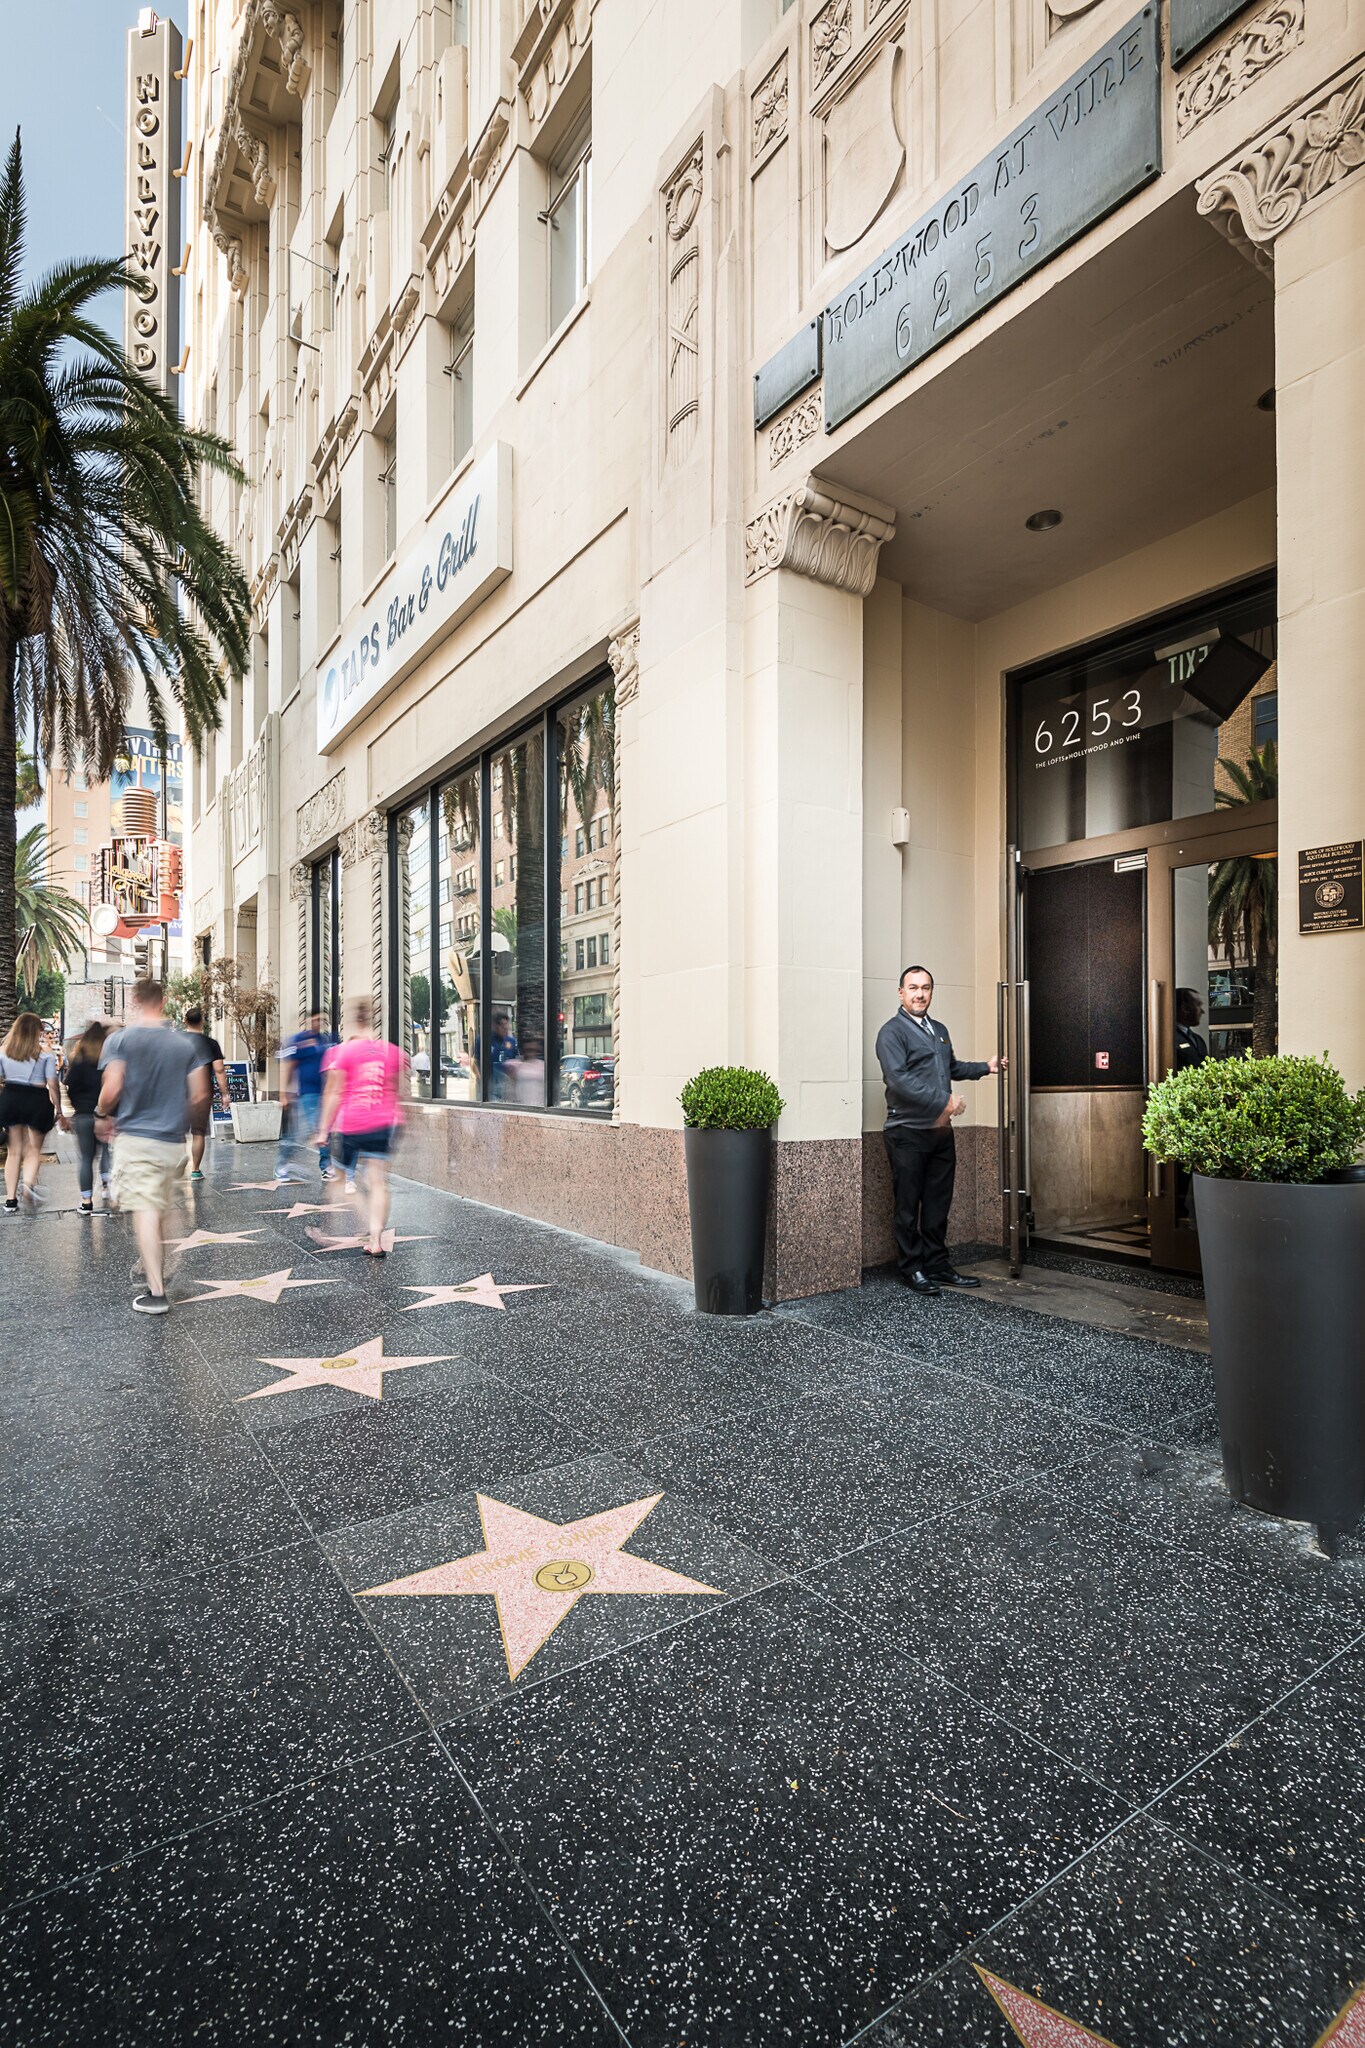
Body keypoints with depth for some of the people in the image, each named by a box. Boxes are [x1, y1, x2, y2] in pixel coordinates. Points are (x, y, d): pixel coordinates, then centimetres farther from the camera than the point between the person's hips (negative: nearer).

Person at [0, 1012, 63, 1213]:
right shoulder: (45, 1054, -3)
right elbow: (52, 1085, -6)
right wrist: (59, 1111, 0)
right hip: (37, 1100, -3)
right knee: (34, 1150, 9)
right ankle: (28, 1184, -20)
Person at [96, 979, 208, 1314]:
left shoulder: (120, 1040, -5)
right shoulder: (187, 1043, 3)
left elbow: (112, 1089, -14)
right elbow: (199, 1095, 2)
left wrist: (102, 1116, 6)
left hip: (135, 1137, -4)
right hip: (172, 1141, 4)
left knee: (145, 1211, -4)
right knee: (160, 1209, 21)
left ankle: (156, 1293, -7)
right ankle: (155, 1268, 38)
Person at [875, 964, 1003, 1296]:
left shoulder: (939, 1031, 18)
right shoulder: (892, 1031, -9)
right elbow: (899, 1079, -20)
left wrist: (985, 1067, 20)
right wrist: (943, 1101, -22)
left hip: (940, 1131, 7)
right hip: (907, 1132, -7)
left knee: (938, 1203, 12)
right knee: (909, 1205, 2)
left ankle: (937, 1265, 22)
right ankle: (912, 1269, 13)